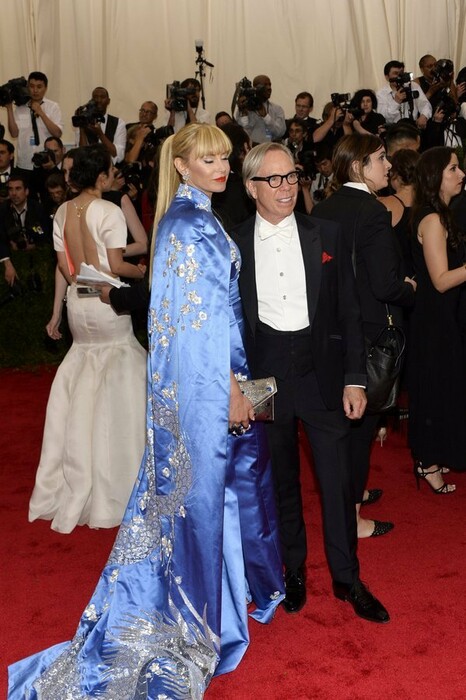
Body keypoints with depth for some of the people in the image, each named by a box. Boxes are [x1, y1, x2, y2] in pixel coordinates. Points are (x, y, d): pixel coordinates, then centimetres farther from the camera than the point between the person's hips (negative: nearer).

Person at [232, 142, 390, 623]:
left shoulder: (326, 235, 2)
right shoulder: (233, 245, 0)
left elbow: (348, 312, 3)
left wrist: (354, 379, -2)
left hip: (321, 371, 0)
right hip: (265, 375, 0)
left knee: (337, 479, 4)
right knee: (280, 479, 13)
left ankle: (347, 578, 22)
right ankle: (293, 570, 31)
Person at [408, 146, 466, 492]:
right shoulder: (433, 220, -20)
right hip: (435, 319, -10)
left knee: (436, 386, 17)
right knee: (435, 387, 1)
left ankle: (429, 455, 29)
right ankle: (428, 463, 15)